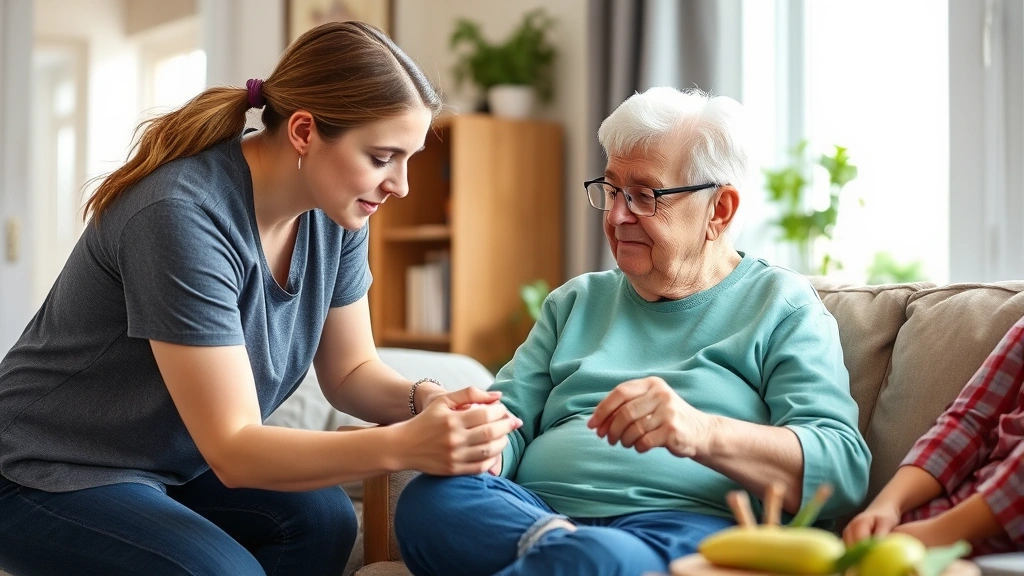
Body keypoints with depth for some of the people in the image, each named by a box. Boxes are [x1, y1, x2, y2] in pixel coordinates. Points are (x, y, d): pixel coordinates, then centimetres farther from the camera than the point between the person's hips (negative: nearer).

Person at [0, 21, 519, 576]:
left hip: (177, 463, 7)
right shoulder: (183, 217, -31)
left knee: (322, 518, -14)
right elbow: (232, 449, -30)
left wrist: (425, 401, -20)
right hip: (49, 477, -7)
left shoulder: (333, 210, -8)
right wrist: (404, 445, -40)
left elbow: (349, 370, 2)